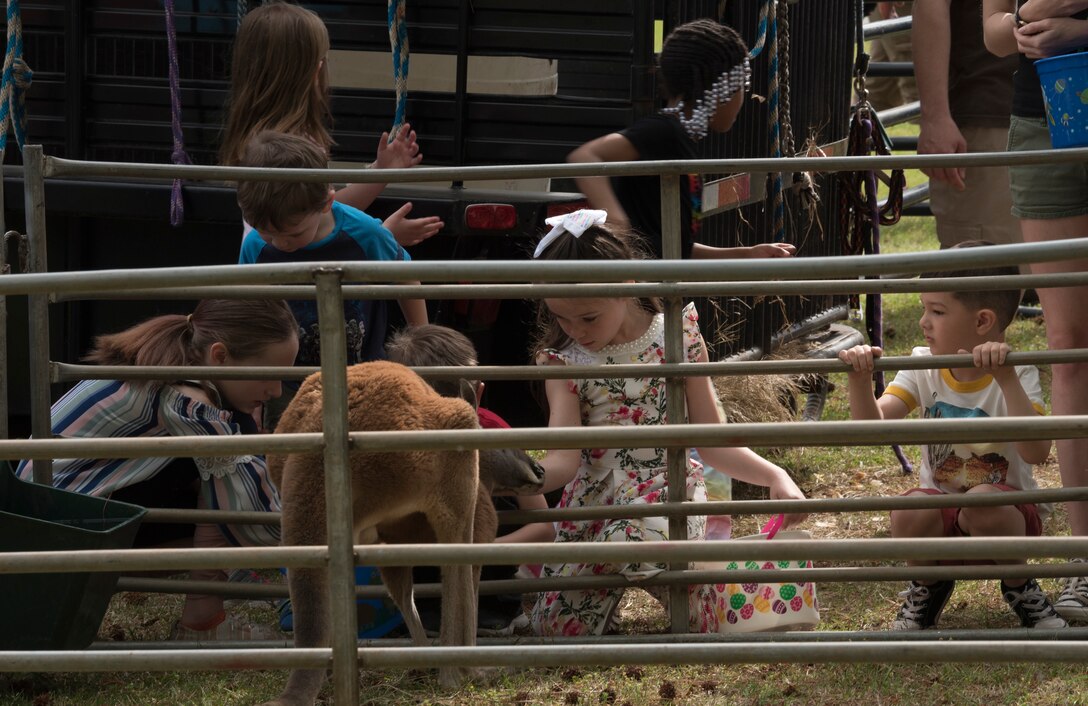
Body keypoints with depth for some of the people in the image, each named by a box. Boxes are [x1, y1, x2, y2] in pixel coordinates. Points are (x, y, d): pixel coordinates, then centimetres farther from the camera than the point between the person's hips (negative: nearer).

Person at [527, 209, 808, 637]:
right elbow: (564, 461, -15)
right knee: (555, 629, -7)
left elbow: (711, 442, 0)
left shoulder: (678, 338, -4)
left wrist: (773, 476, -16)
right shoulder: (565, 363, -3)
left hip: (666, 494, -2)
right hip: (591, 503, 3)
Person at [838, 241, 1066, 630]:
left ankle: (1020, 588, -6)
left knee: (983, 501, -37)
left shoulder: (1017, 376, -15)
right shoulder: (924, 368, -3)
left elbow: (1036, 452, -32)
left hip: (1007, 512, -3)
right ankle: (929, 586, 4)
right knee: (908, 512, -30)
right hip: (943, 515, 3)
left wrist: (1006, 379, -39)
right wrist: (859, 379, -33)